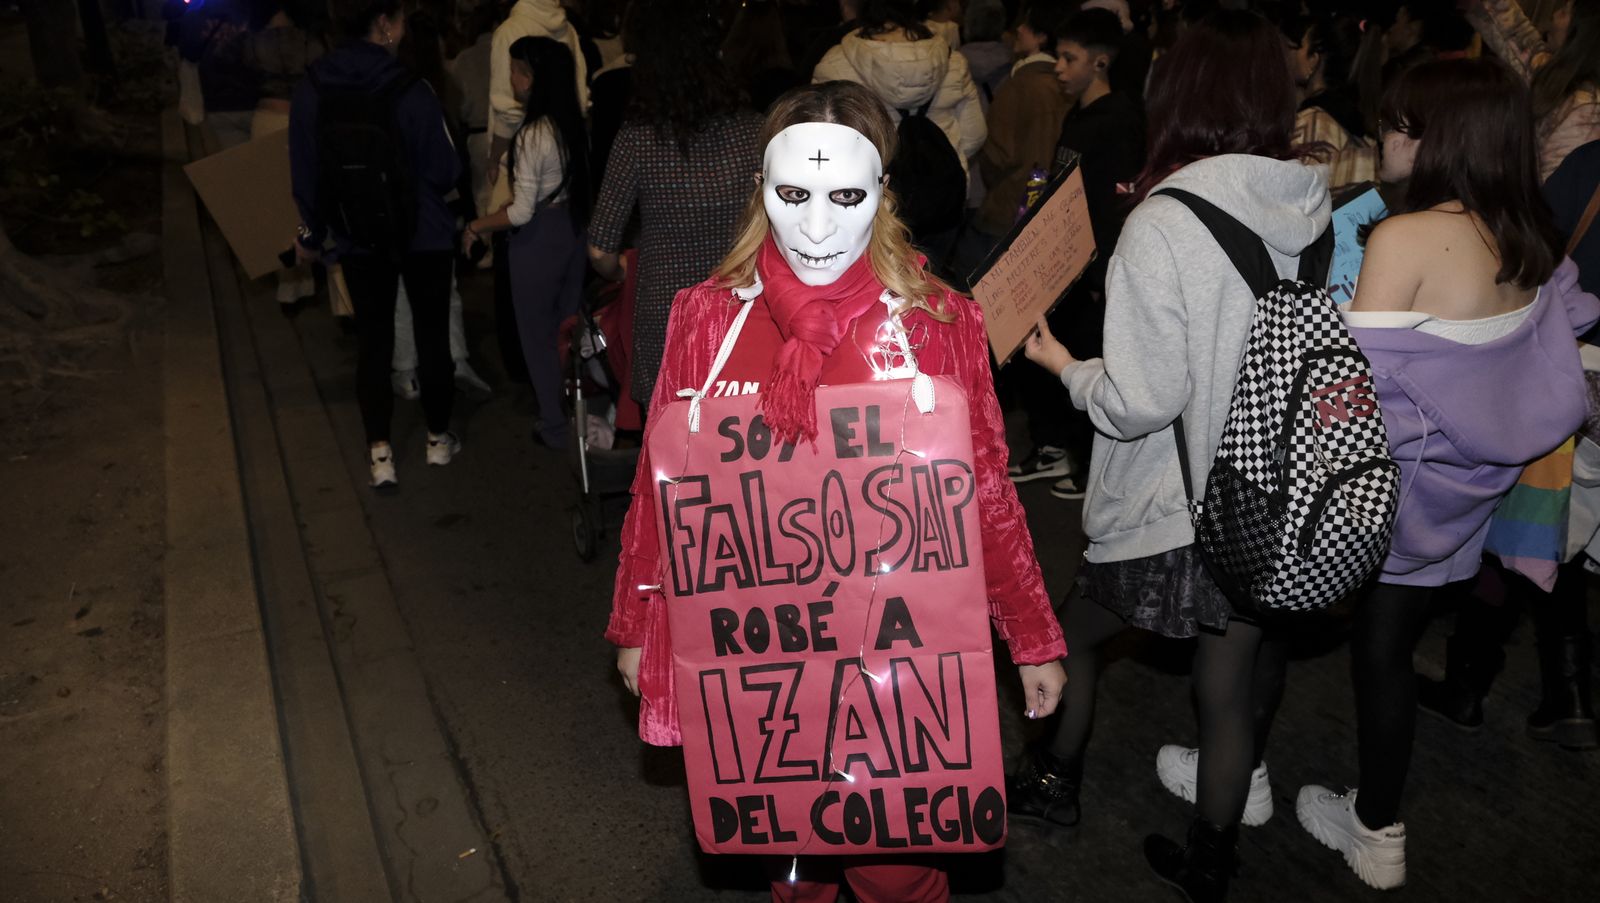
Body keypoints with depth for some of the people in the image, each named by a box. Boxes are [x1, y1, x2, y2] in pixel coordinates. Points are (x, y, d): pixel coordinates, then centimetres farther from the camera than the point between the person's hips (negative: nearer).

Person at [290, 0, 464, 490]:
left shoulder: (309, 92, -7)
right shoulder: (411, 92, -19)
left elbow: (305, 174, 0)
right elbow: (445, 172, -12)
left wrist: (313, 231, 15)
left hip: (357, 239, 3)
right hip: (424, 235, -3)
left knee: (373, 341, 11)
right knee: (433, 334, 13)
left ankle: (380, 454, 10)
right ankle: (438, 439, 27)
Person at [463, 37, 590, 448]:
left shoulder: (530, 135, -24)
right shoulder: (573, 122, 0)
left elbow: (522, 213, -23)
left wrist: (476, 227, -8)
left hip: (539, 238, -8)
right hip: (573, 229, 8)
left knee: (538, 334, 9)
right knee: (568, 325, 20)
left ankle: (555, 427, 19)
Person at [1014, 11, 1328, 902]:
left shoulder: (1163, 225, -21)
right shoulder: (1318, 210, -4)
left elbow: (1140, 400, -22)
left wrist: (1065, 365, -4)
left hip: (1170, 514, -5)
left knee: (1078, 631, 23)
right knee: (1230, 693, 18)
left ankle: (1055, 780, 44)